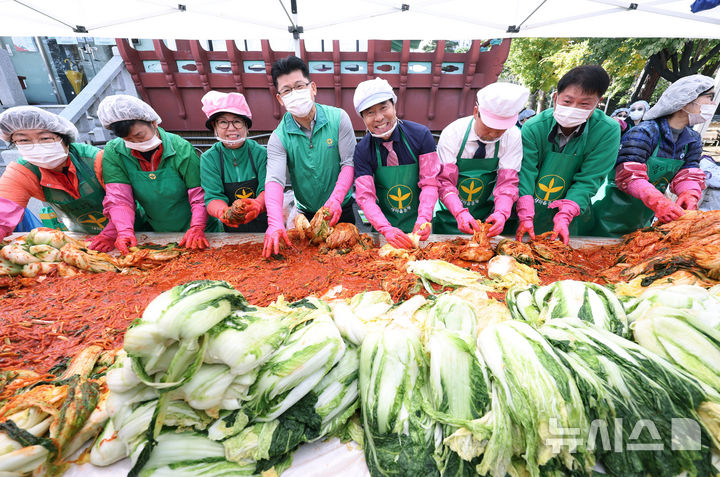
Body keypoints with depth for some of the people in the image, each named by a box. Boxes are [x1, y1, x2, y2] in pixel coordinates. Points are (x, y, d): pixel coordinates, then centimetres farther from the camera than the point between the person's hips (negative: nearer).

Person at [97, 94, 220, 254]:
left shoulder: (181, 148, -13)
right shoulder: (113, 153, -4)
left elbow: (200, 197, -14)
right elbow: (118, 198, -7)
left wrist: (197, 228, -25)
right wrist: (125, 231, -23)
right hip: (156, 233, 4)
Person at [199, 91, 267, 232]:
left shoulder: (260, 153, -3)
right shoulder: (208, 158, 0)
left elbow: (267, 189, -11)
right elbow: (212, 197, -7)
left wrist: (258, 205, -34)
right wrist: (223, 211, -31)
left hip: (263, 223, -1)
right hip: (230, 229, 2)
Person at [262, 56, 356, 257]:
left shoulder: (338, 118, -10)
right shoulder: (279, 137, -10)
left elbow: (349, 163, -13)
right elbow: (274, 180, -21)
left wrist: (335, 199, -27)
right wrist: (275, 223, -38)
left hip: (341, 210, 0)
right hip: (305, 215, 1)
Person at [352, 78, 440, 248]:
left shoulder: (420, 135, -13)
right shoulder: (362, 150, -12)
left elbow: (430, 183, -14)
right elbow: (365, 196, -17)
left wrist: (424, 219, -29)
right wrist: (386, 229, -31)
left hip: (417, 223, 0)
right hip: (385, 223, 0)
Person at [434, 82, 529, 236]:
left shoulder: (513, 136, -13)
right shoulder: (452, 133, -20)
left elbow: (507, 181, -15)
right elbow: (445, 181, -23)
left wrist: (501, 213, -34)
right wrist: (460, 213, -38)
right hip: (451, 213, -1)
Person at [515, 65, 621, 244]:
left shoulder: (608, 131, -14)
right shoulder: (533, 128, -18)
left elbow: (587, 181, -15)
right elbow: (525, 174, -21)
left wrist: (563, 218, -26)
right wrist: (525, 217, -28)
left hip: (573, 215, 1)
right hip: (531, 210, 0)